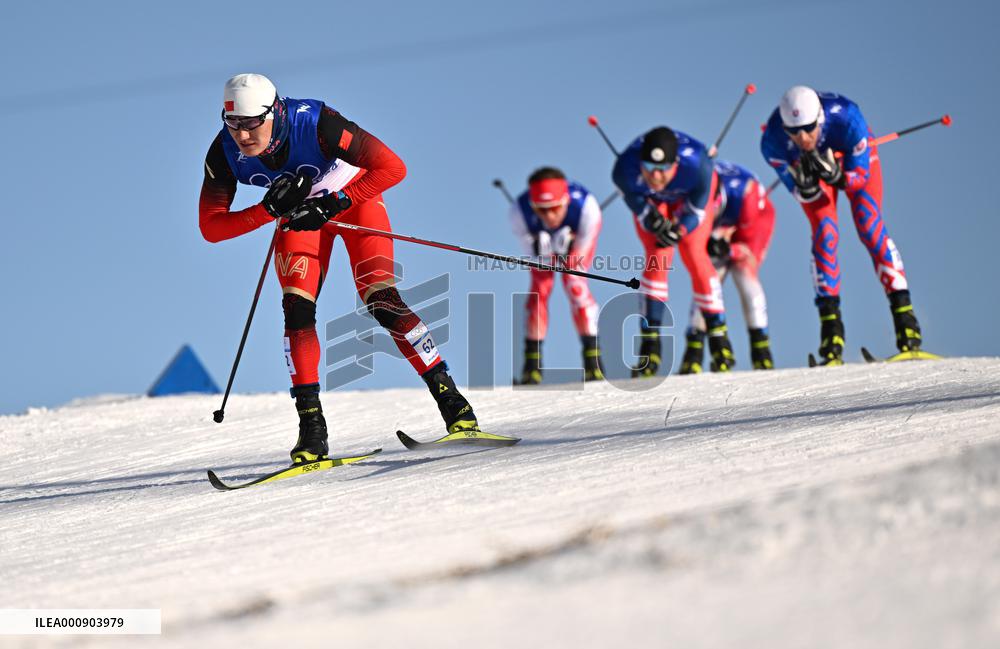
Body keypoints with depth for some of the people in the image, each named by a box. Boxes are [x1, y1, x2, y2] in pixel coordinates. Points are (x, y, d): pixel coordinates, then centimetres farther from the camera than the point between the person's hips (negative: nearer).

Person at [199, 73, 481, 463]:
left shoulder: (316, 124, -37)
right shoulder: (224, 154, -25)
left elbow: (392, 167, -32)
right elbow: (210, 227, -21)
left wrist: (333, 204, -35)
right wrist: (269, 210, -34)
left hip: (353, 196, -3)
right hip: (299, 212, 4)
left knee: (380, 300, -17)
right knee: (297, 309, -14)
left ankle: (451, 400, -8)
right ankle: (311, 429, -9)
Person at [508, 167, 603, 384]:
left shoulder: (586, 206, -43)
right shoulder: (519, 211, -41)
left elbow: (579, 252, -25)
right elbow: (533, 253, -25)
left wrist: (567, 246, -43)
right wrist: (541, 248, -44)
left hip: (579, 234, -1)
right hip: (542, 239, 1)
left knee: (574, 282, -19)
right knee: (539, 287, -11)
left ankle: (593, 361, -12)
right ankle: (532, 366, -2)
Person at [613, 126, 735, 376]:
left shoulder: (696, 164, -42)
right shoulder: (625, 169, -39)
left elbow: (696, 208, -24)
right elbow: (636, 202, -18)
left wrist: (678, 230, -37)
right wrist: (655, 223, -35)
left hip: (691, 194, -1)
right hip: (650, 200, 1)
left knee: (694, 254, -14)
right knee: (657, 259, -14)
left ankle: (719, 339, -4)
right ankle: (650, 347, -9)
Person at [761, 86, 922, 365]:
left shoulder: (846, 117, -40)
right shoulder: (773, 141, -35)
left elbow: (860, 176, -28)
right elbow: (805, 194, -24)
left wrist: (834, 174, -47)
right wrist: (805, 183, -47)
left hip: (856, 159, -1)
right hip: (809, 167, 1)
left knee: (870, 228, -16)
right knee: (824, 236, -16)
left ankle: (904, 315, -16)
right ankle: (830, 325, -11)